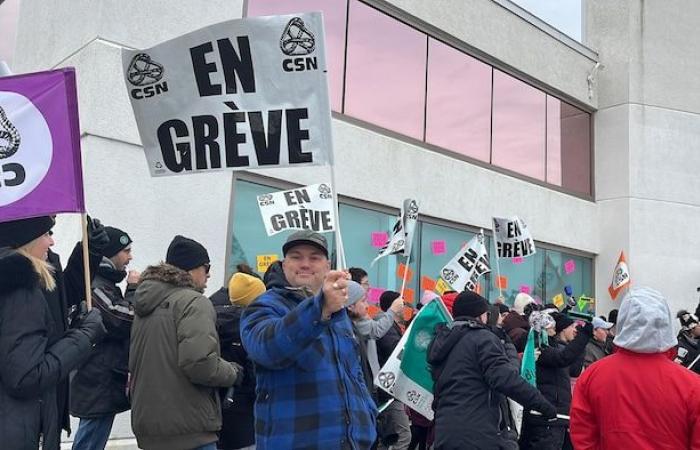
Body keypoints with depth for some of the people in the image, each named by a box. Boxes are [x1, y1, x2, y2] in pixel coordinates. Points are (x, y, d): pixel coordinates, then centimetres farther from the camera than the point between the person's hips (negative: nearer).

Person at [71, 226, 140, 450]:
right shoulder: (94, 286, -18)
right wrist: (133, 289, -8)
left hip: (100, 383, 11)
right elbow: (126, 322, -20)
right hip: (98, 384, -11)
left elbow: (118, 324, 23)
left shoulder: (104, 283, 16)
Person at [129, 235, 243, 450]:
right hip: (188, 429, -9)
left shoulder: (145, 305, 13)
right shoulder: (194, 302, -14)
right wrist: (232, 372, -8)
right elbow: (199, 363, -26)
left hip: (147, 425, 9)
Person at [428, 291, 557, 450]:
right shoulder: (483, 338, -6)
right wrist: (544, 406, -16)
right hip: (478, 435, -8)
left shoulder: (440, 343, 18)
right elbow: (505, 378, -19)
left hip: (444, 434, 8)